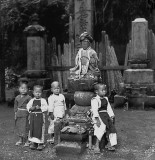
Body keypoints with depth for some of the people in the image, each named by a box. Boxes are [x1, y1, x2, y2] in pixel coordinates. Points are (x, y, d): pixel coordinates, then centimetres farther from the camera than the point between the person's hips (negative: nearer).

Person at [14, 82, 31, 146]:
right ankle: (20, 140, 27)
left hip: (25, 114, -5)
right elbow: (15, 106, 14)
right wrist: (15, 113, 9)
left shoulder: (28, 97, -7)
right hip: (18, 114, 5)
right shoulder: (17, 97, 7)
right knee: (18, 126, 12)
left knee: (25, 127, -3)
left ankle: (26, 140, 11)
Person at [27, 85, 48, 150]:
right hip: (33, 116, 3)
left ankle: (40, 143, 8)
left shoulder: (43, 100, -1)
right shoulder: (32, 100, 8)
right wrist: (31, 108, -13)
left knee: (40, 130, -1)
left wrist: (39, 108, -19)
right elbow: (28, 106, 6)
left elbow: (45, 108, -9)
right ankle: (34, 142, 19)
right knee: (33, 129, 7)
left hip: (40, 116, -3)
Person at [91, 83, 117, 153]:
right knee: (102, 126, -26)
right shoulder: (95, 100, -9)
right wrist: (97, 119, -26)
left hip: (106, 115, 8)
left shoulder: (106, 99, 15)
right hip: (98, 116, -7)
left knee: (111, 126, -5)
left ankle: (110, 143, 10)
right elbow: (94, 110, -18)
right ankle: (96, 145, -17)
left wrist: (111, 116, 7)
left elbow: (109, 108, 17)